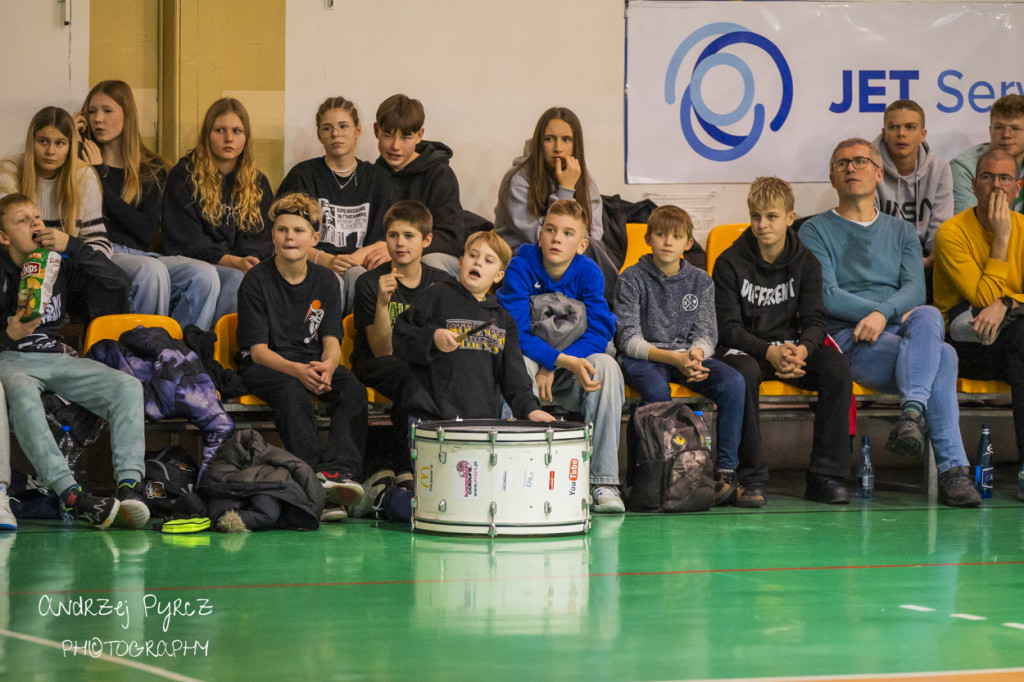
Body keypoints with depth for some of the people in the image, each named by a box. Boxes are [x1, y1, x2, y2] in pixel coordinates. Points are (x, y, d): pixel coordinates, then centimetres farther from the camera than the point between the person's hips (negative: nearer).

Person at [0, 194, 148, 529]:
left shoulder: (60, 262, 10)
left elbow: (116, 284, 1)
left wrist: (73, 246, -6)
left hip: (58, 356, 5)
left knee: (128, 386, -19)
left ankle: (129, 486, -34)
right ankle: (71, 495, -50)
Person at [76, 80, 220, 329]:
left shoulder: (152, 169, 17)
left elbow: (147, 233, 3)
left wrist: (100, 178, 0)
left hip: (140, 254, 4)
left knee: (204, 275, -24)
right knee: (151, 270, -35)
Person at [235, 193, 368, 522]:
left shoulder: (325, 281, 7)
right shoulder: (257, 280, -5)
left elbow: (332, 341, 1)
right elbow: (258, 350, -11)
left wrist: (326, 367, -25)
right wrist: (297, 370, -30)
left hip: (313, 363, 4)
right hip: (265, 366, -4)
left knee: (353, 389, -27)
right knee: (292, 392, -37)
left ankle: (339, 470, -44)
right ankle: (315, 479, -47)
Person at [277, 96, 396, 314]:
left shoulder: (376, 178, 20)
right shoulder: (303, 175, 11)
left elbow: (383, 238, 12)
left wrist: (362, 254, -11)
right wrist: (327, 260, -17)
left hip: (360, 266, 2)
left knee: (355, 275, -36)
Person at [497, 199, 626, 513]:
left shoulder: (589, 273, -7)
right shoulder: (521, 269, -13)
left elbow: (600, 332, -14)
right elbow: (514, 332, -21)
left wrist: (553, 367, -26)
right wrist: (563, 359, -34)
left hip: (571, 379, 2)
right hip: (532, 362, -2)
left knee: (606, 365, -28)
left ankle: (604, 480, -28)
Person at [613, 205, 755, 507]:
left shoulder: (700, 281, 9)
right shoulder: (632, 279, -3)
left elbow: (706, 333, 4)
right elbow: (629, 339, -10)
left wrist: (696, 354, -22)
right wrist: (672, 358, -25)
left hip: (688, 355, 3)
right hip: (642, 358, -3)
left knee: (733, 382, -24)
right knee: (657, 389, -38)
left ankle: (726, 472, -22)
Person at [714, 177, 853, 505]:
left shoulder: (805, 263, 4)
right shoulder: (730, 263, -5)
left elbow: (814, 320, 0)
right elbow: (729, 327, -10)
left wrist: (801, 350, -25)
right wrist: (769, 352, -27)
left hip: (791, 346, 3)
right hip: (744, 348, -3)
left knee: (837, 366, -26)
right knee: (744, 371, -39)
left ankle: (825, 474, -23)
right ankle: (751, 474, -29)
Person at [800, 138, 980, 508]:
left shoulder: (902, 232, 25)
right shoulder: (816, 231, 13)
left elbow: (915, 290, 7)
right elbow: (826, 297, -3)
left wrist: (883, 315, -17)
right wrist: (897, 313, -12)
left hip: (902, 331, 4)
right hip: (847, 339, -3)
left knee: (928, 317, -36)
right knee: (942, 356, -33)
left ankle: (912, 413, -50)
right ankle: (952, 470, -42)